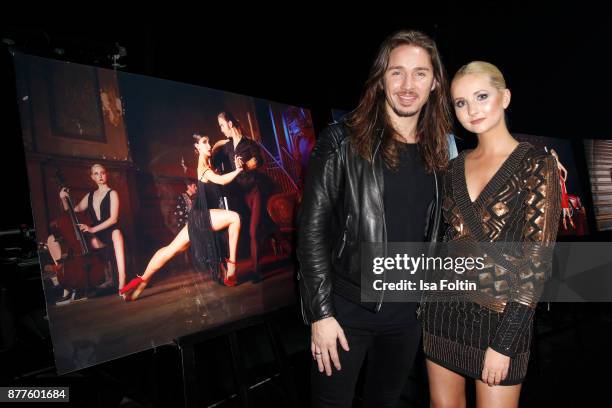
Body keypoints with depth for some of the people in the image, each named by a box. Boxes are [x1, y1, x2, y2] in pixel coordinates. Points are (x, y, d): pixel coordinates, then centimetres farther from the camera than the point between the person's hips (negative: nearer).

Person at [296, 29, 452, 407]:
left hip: (407, 314, 5)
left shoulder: (437, 150, 4)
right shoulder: (343, 142, -11)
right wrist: (321, 313, -15)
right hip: (347, 310, -4)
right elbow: (313, 229, -13)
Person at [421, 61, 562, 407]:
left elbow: (539, 260, -12)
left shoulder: (536, 164, -8)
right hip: (444, 307, 5)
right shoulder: (456, 167, 7)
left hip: (501, 314, -4)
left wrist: (503, 342, -15)